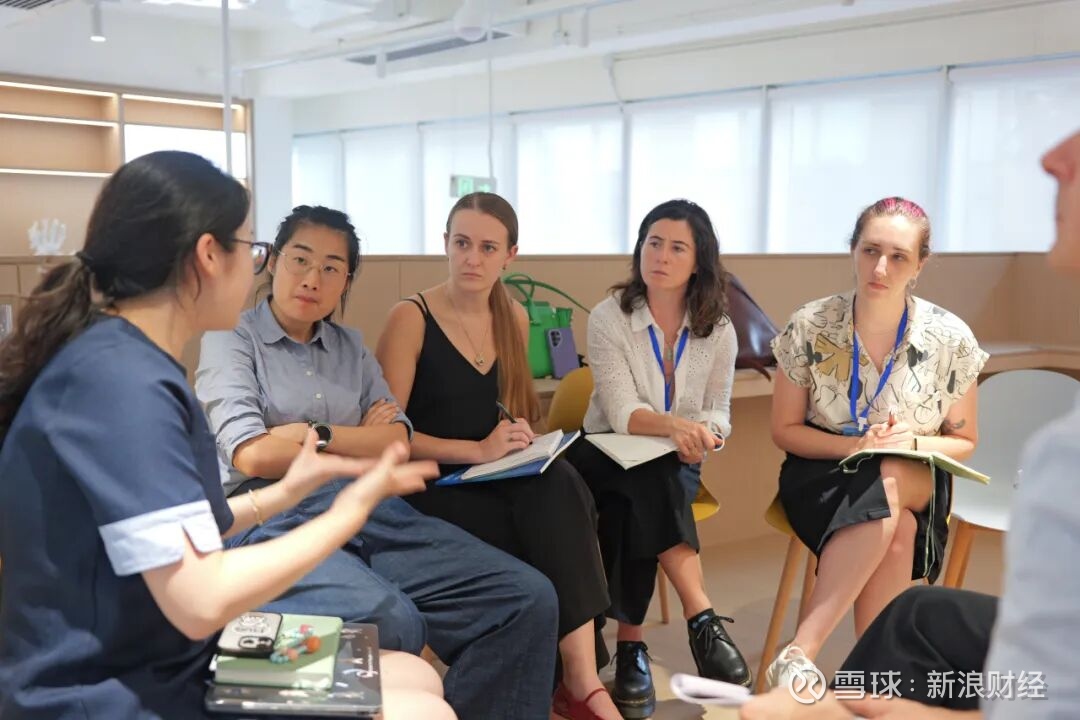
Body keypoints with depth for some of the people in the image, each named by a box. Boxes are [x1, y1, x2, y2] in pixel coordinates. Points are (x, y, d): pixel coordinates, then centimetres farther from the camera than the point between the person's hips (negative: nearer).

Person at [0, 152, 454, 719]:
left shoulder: (126, 362, 7)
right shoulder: (121, 379, -23)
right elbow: (200, 599, -26)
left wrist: (283, 495, 9)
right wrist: (350, 510, -16)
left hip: (159, 673, 10)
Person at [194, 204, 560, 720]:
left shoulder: (351, 347, 20)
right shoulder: (231, 340, 5)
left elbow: (397, 441, 9)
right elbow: (254, 456, -9)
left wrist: (317, 434, -6)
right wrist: (362, 442, 1)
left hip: (373, 512, 6)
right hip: (278, 520, -5)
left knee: (529, 599, -11)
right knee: (390, 620, -37)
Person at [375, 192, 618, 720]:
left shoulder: (515, 319, 10)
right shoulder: (411, 317, -7)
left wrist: (520, 440, 1)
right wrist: (478, 451, -20)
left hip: (500, 479, 5)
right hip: (430, 487, -4)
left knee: (559, 486, -30)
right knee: (551, 522, -30)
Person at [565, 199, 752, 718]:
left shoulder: (718, 330, 1)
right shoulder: (608, 316, -8)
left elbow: (718, 411, 5)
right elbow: (621, 411, -18)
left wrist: (704, 433, -22)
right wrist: (674, 425, -39)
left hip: (677, 465, 2)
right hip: (610, 456, -2)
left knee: (636, 509, -34)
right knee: (650, 483, -37)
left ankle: (631, 644, -27)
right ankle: (701, 618, -35)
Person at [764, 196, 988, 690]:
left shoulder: (950, 339, -6)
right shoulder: (809, 328, -8)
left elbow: (964, 443, 6)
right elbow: (784, 431, -1)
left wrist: (913, 443, -17)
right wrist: (854, 446, -19)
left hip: (914, 483, 1)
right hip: (823, 474, -1)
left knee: (886, 484, -37)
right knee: (894, 531, -35)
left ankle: (798, 654, -36)